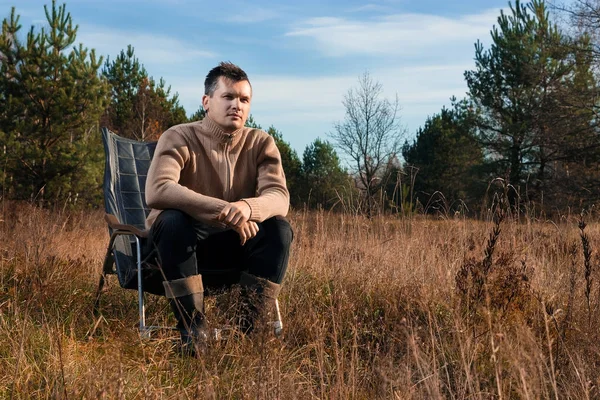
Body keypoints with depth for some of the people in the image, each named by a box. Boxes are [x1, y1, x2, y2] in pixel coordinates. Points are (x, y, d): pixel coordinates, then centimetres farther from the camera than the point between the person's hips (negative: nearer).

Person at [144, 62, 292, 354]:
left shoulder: (261, 143, -3)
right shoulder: (179, 138, -13)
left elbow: (279, 196, -18)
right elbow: (156, 190, -31)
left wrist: (246, 207, -42)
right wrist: (223, 210, -42)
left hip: (236, 246, 3)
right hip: (184, 243, -2)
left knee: (279, 229, -24)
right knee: (173, 221, -34)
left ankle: (251, 329, -19)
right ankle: (192, 329, -26)